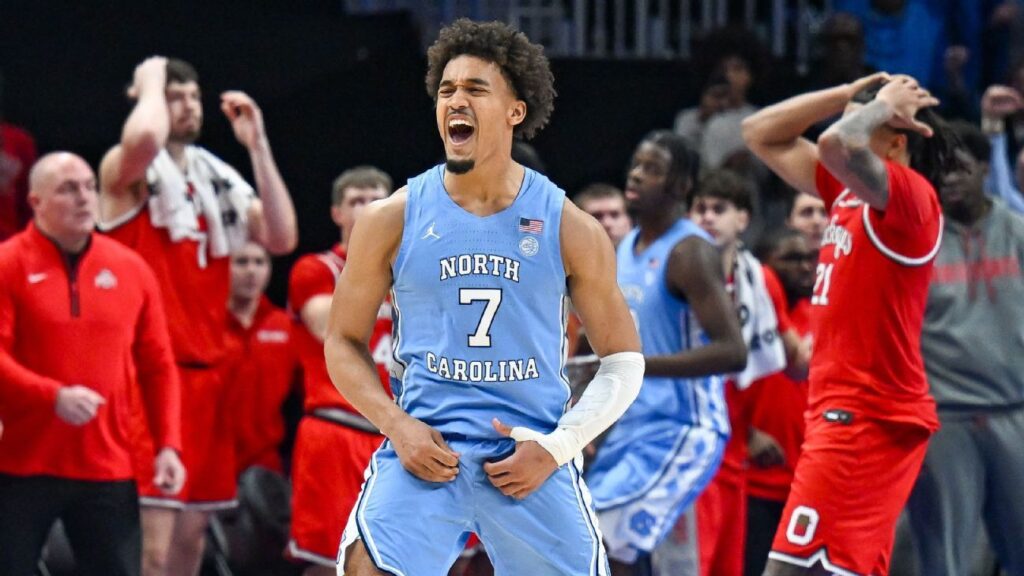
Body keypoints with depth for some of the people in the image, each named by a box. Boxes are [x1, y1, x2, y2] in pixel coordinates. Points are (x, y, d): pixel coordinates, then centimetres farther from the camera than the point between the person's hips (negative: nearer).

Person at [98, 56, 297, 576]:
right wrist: (150, 82, -10)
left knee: (192, 532, 11)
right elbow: (143, 137, -30)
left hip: (208, 371, 7)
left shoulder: (216, 178, 15)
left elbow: (281, 238, 5)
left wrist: (257, 146, 3)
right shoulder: (127, 171, -5)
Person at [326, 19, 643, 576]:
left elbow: (623, 360, 8)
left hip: (533, 459, 1)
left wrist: (557, 447, -5)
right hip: (424, 453, -1)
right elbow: (344, 341, 10)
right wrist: (398, 426, -6)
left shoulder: (570, 229, 2)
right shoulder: (392, 220, 2)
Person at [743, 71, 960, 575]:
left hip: (864, 420, -10)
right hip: (846, 415, 10)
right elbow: (760, 133, 21)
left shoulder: (909, 194, -12)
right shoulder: (847, 192, 13)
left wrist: (881, 106, -12)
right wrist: (848, 95, 11)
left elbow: (837, 144, -32)